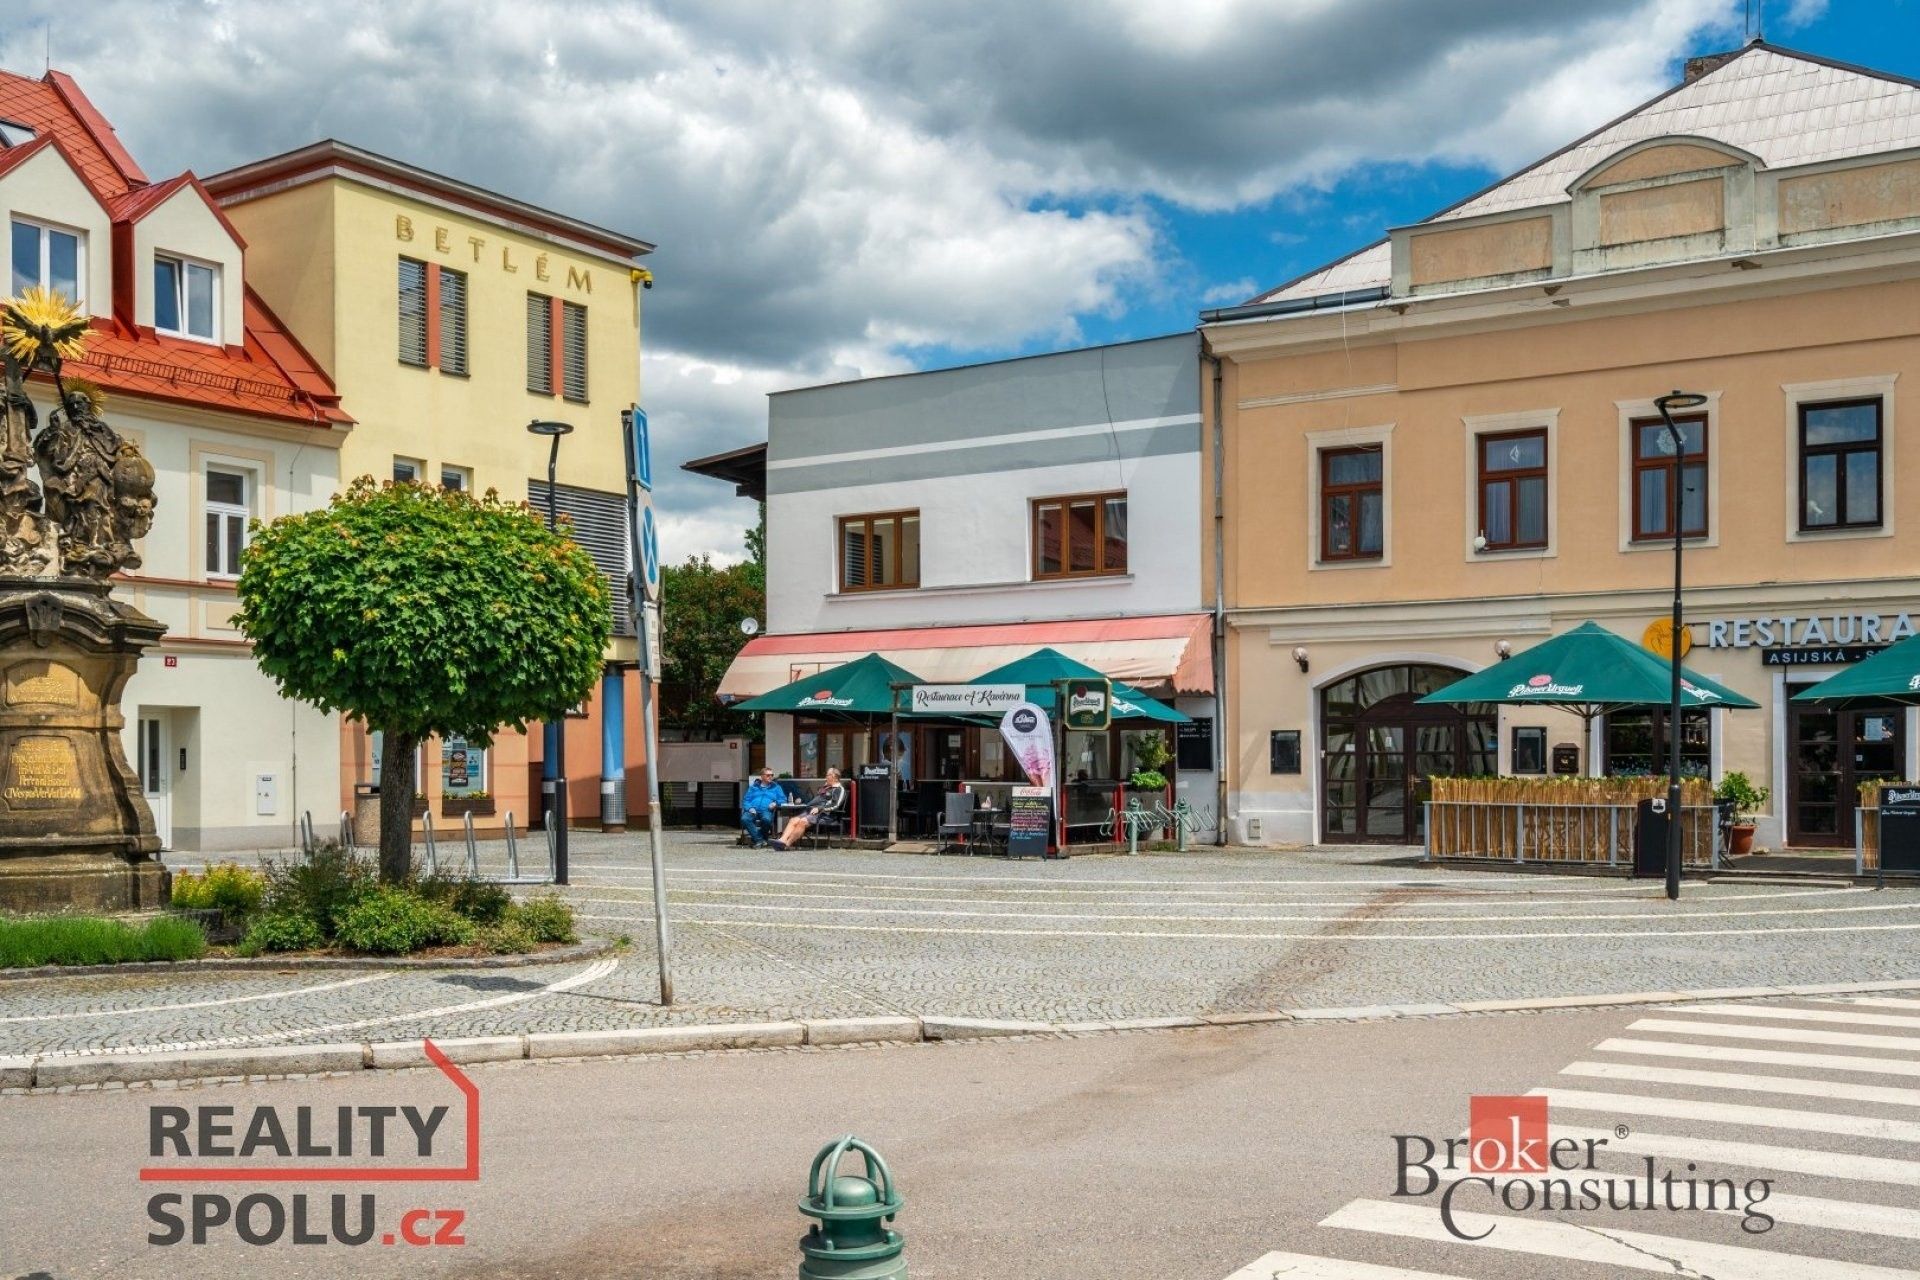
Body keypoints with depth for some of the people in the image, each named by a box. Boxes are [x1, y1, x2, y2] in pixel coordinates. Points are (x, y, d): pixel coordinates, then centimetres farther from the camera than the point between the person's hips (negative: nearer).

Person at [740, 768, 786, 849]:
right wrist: (750, 808, -4)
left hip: (766, 810, -1)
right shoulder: (753, 786, 25)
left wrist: (776, 803, -5)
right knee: (744, 819, -35)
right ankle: (759, 840, -34)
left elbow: (783, 800, 17)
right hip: (753, 810, 1)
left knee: (766, 819, -39)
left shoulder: (776, 787, 25)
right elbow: (745, 800, 18)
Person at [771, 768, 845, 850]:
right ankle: (782, 840, -34)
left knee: (802, 822, -31)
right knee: (793, 820, -17)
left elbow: (835, 805, -12)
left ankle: (787, 844, -35)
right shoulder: (825, 786, 29)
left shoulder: (839, 789, 1)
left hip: (822, 814, -8)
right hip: (810, 810, 8)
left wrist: (819, 808, -18)